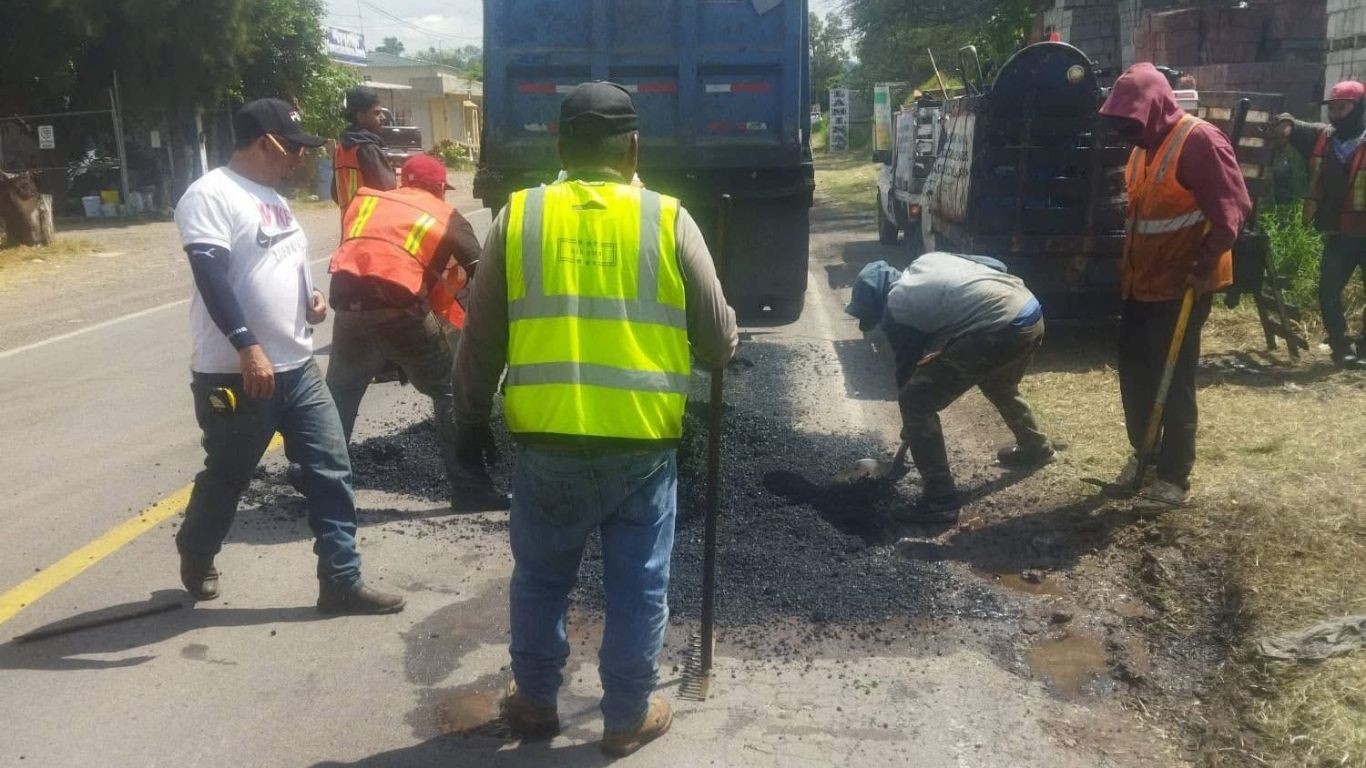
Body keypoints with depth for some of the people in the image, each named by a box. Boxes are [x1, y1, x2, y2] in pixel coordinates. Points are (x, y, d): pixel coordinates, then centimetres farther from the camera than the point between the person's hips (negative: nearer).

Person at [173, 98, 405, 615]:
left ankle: (341, 582, 10)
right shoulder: (211, 195, -12)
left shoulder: (270, 197, 16)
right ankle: (196, 558, 37)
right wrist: (247, 347, -30)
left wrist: (309, 299, 5)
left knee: (331, 468, 3)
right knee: (227, 477, 10)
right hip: (236, 374, -8)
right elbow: (212, 278, -22)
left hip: (297, 367, 8)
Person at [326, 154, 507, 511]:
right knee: (450, 393, 9)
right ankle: (470, 489, 8)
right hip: (399, 309, -4)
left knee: (340, 390, 27)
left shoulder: (364, 201, 23)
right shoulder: (446, 218, 14)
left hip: (348, 302, 4)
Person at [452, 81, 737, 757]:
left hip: (546, 442, 1)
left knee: (541, 580, 20)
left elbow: (481, 341, 5)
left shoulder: (517, 217, 1)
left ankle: (534, 701, 35)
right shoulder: (669, 220, -2)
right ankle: (628, 718, 27)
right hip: (644, 445, -1)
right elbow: (718, 344, 2)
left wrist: (470, 422, 17)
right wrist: (717, 340, 25)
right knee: (637, 588, 14)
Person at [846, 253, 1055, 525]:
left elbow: (907, 365, 15)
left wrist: (909, 428, 29)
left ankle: (940, 499, 4)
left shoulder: (894, 309, 5)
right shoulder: (929, 258, 23)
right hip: (1032, 312, 9)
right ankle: (1036, 448, 59)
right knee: (1000, 385, 38)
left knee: (915, 403, 1)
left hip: (996, 330, -8)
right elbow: (997, 265, 23)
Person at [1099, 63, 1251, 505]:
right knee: (1134, 370, 13)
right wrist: (1128, 266, 15)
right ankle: (1141, 453, 28)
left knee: (1174, 380, -2)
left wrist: (1203, 266, -21)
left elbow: (1232, 209, -20)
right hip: (1142, 281, 8)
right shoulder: (1144, 147, 10)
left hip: (1182, 285, -8)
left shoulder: (1199, 141, -17)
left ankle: (1175, 476, 8)